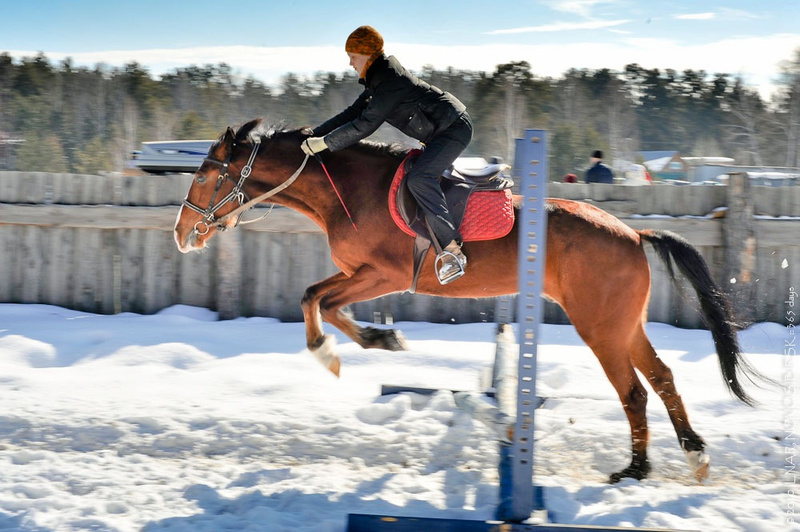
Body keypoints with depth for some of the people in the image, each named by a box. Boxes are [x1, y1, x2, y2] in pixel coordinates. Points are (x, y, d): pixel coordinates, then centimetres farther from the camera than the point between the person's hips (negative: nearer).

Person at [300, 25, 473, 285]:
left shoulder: (390, 80, -22)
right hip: (439, 131, 12)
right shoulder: (377, 79, 11)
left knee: (419, 178, -26)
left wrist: (325, 142, -21)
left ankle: (452, 250, -29)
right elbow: (353, 112, 13)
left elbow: (365, 124, -25)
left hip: (453, 126, -12)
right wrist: (314, 135, 6)